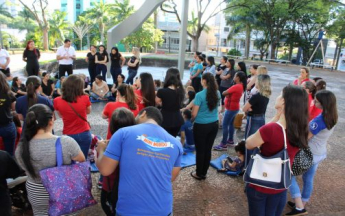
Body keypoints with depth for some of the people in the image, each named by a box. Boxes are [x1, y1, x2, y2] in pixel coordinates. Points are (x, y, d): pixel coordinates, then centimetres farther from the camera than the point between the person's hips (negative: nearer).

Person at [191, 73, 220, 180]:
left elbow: (194, 113, -12)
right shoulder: (217, 94, 1)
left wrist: (192, 119, 8)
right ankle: (204, 173, 28)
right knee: (208, 150, 14)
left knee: (200, 150, 8)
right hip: (214, 124, 6)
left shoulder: (200, 95, -18)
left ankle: (199, 174, 22)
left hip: (201, 126, -5)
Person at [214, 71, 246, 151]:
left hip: (231, 108, -10)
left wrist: (227, 93, 1)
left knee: (225, 125, -7)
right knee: (231, 124, 19)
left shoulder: (236, 86, -23)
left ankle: (223, 145, -5)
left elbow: (224, 93, -19)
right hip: (234, 108, 10)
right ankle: (230, 141, 30)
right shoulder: (241, 86, 6)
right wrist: (228, 93, -9)